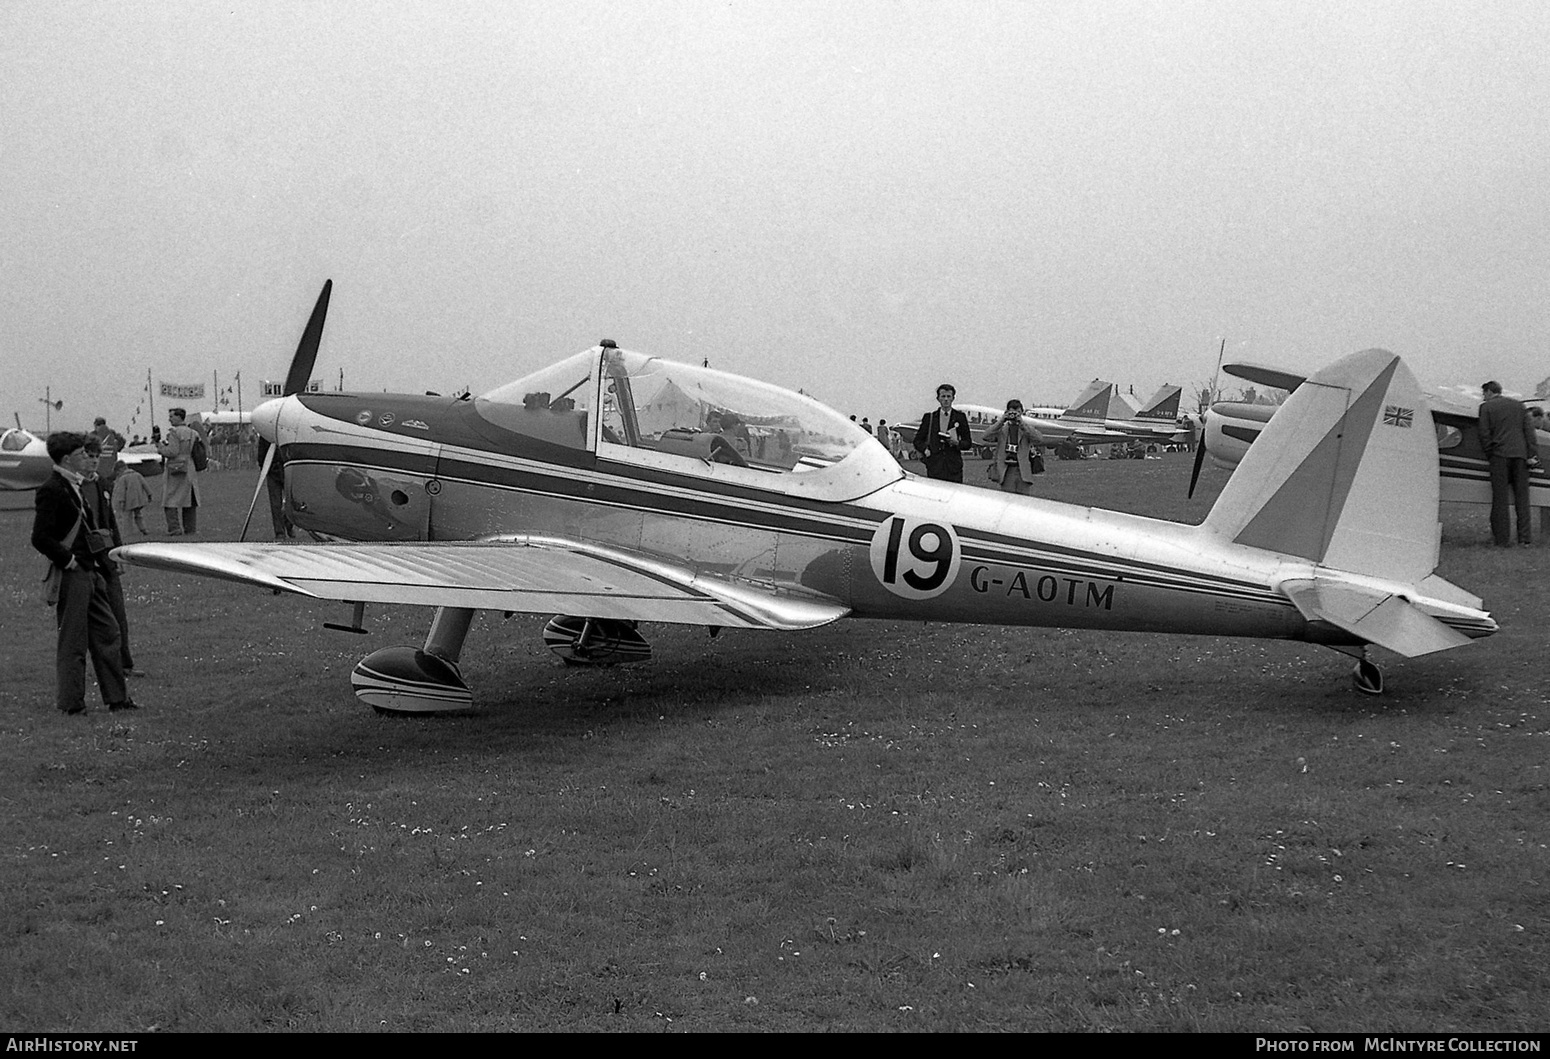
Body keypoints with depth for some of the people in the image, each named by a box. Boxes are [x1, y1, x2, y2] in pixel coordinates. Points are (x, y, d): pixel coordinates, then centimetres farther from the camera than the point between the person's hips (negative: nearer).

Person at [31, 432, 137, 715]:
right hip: (71, 576, -9)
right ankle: (70, 702, 10)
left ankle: (116, 697, 18)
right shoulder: (51, 490, -15)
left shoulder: (74, 487, 14)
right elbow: (40, 538, -20)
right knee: (73, 641, 0)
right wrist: (69, 560, -15)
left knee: (107, 633, 11)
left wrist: (104, 554, 14)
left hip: (90, 574, 9)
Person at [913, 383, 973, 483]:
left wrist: (957, 443, -9)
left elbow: (968, 443, 11)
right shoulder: (929, 417, 11)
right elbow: (917, 440, 15)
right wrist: (925, 450, -4)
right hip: (934, 466, 0)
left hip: (954, 466, 0)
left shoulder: (960, 417, 9)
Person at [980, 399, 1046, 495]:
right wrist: (1000, 422, -11)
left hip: (1023, 472, -1)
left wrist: (1022, 423, -16)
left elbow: (1039, 440, -13)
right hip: (1006, 472, 1)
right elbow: (985, 437, -7)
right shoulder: (1002, 429, 8)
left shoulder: (1028, 428, 6)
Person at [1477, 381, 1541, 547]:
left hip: (1500, 455, -3)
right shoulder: (1519, 405, 15)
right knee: (1522, 498, 8)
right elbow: (1529, 430, 7)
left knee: (1500, 498, 0)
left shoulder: (1486, 407, 3)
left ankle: (1502, 539, -3)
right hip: (1520, 455, 4)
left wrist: (1489, 455, 5)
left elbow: (1484, 435, -4)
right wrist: (1532, 454, 3)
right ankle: (1525, 538, 5)